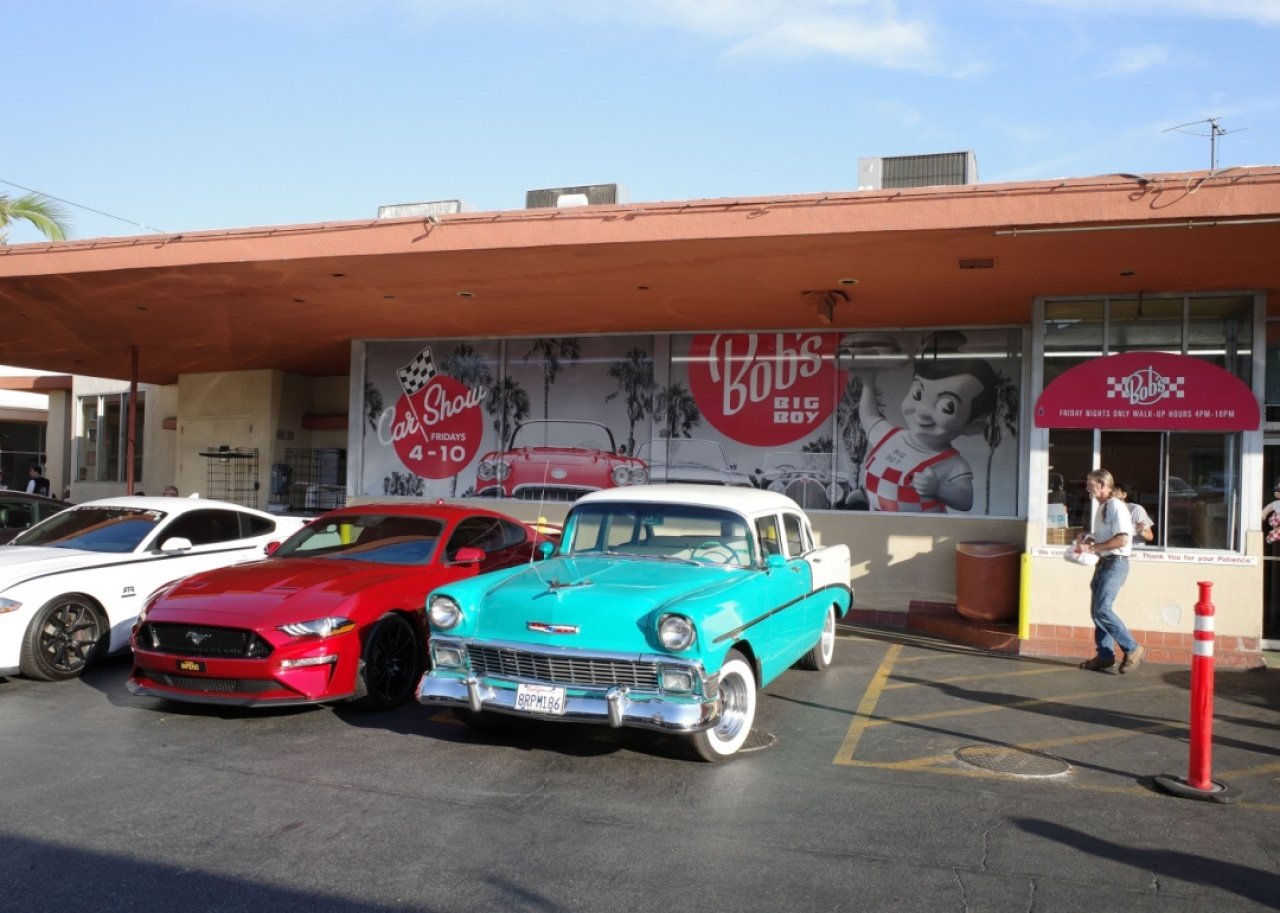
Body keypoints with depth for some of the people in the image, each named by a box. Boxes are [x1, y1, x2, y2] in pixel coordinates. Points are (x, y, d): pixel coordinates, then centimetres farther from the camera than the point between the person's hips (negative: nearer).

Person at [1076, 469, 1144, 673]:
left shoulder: (1116, 507, -13)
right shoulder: (1101, 508, 17)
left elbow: (1122, 540, -22)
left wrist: (1092, 547, -21)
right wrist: (1088, 537, 10)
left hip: (1115, 563, -10)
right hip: (1103, 563, 10)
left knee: (1102, 610, -15)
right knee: (1096, 610, 8)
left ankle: (1132, 648, -5)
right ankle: (1104, 655, 14)